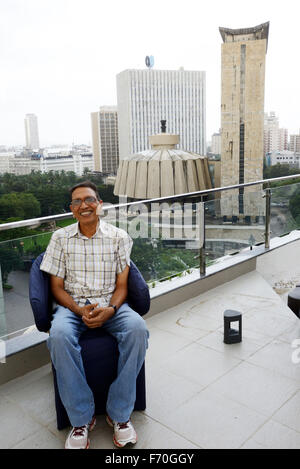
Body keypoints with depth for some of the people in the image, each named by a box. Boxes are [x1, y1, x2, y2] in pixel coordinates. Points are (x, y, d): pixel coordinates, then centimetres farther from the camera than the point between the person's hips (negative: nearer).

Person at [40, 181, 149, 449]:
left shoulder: (119, 237, 3)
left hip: (110, 304, 0)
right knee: (59, 336, -34)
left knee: (137, 328, -32)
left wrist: (110, 309, -18)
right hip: (72, 305, 0)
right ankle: (82, 418, -17)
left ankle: (119, 413, -15)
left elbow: (122, 284, 3)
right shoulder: (61, 238, 5)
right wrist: (79, 310, -15)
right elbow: (56, 287, 3)